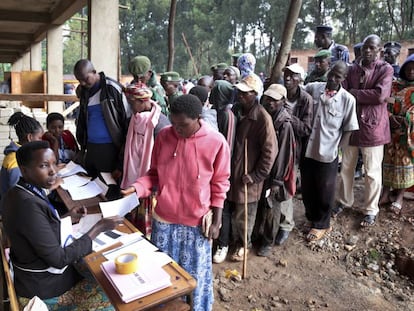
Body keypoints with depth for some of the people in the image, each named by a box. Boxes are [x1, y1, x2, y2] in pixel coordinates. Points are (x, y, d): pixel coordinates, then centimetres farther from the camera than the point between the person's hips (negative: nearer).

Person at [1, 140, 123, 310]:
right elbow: (59, 259, -27)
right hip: (43, 288, -9)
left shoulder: (16, 194, -2)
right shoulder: (29, 204, -31)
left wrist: (67, 217, 3)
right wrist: (99, 227, -22)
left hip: (30, 277, 9)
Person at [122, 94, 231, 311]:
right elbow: (154, 173, 3)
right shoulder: (164, 136, -8)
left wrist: (216, 221, -5)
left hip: (196, 222, -2)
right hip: (164, 218, 3)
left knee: (194, 274, 16)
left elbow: (219, 184, -6)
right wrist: (137, 188, -16)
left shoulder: (216, 142, -15)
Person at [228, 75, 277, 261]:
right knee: (232, 209, 16)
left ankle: (243, 244, 33)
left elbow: (270, 151, -16)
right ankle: (234, 239, 40)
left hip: (248, 175, -5)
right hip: (232, 170, 5)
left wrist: (257, 175, -14)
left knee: (244, 214, 10)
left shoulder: (263, 118, -17)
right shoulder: (236, 110, 2)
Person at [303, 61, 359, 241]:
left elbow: (348, 130, -3)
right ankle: (312, 217, 43)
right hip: (307, 150, 3)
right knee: (307, 189, 18)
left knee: (324, 192, 13)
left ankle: (321, 225, 35)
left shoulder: (348, 100, -9)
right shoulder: (312, 88, -3)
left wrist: (337, 149, -5)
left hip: (328, 153, -3)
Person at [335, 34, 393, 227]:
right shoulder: (352, 69, 9)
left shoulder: (385, 69, -4)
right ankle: (344, 201, 31)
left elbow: (380, 95, -18)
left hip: (372, 125, -4)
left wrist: (353, 93, -11)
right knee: (346, 167, 13)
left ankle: (370, 210, 19)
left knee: (372, 171, 5)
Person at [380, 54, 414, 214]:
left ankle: (399, 197, 8)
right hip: (390, 130, 2)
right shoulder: (394, 86, 9)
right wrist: (390, 118, -13)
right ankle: (385, 194, 15)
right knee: (388, 159, 4)